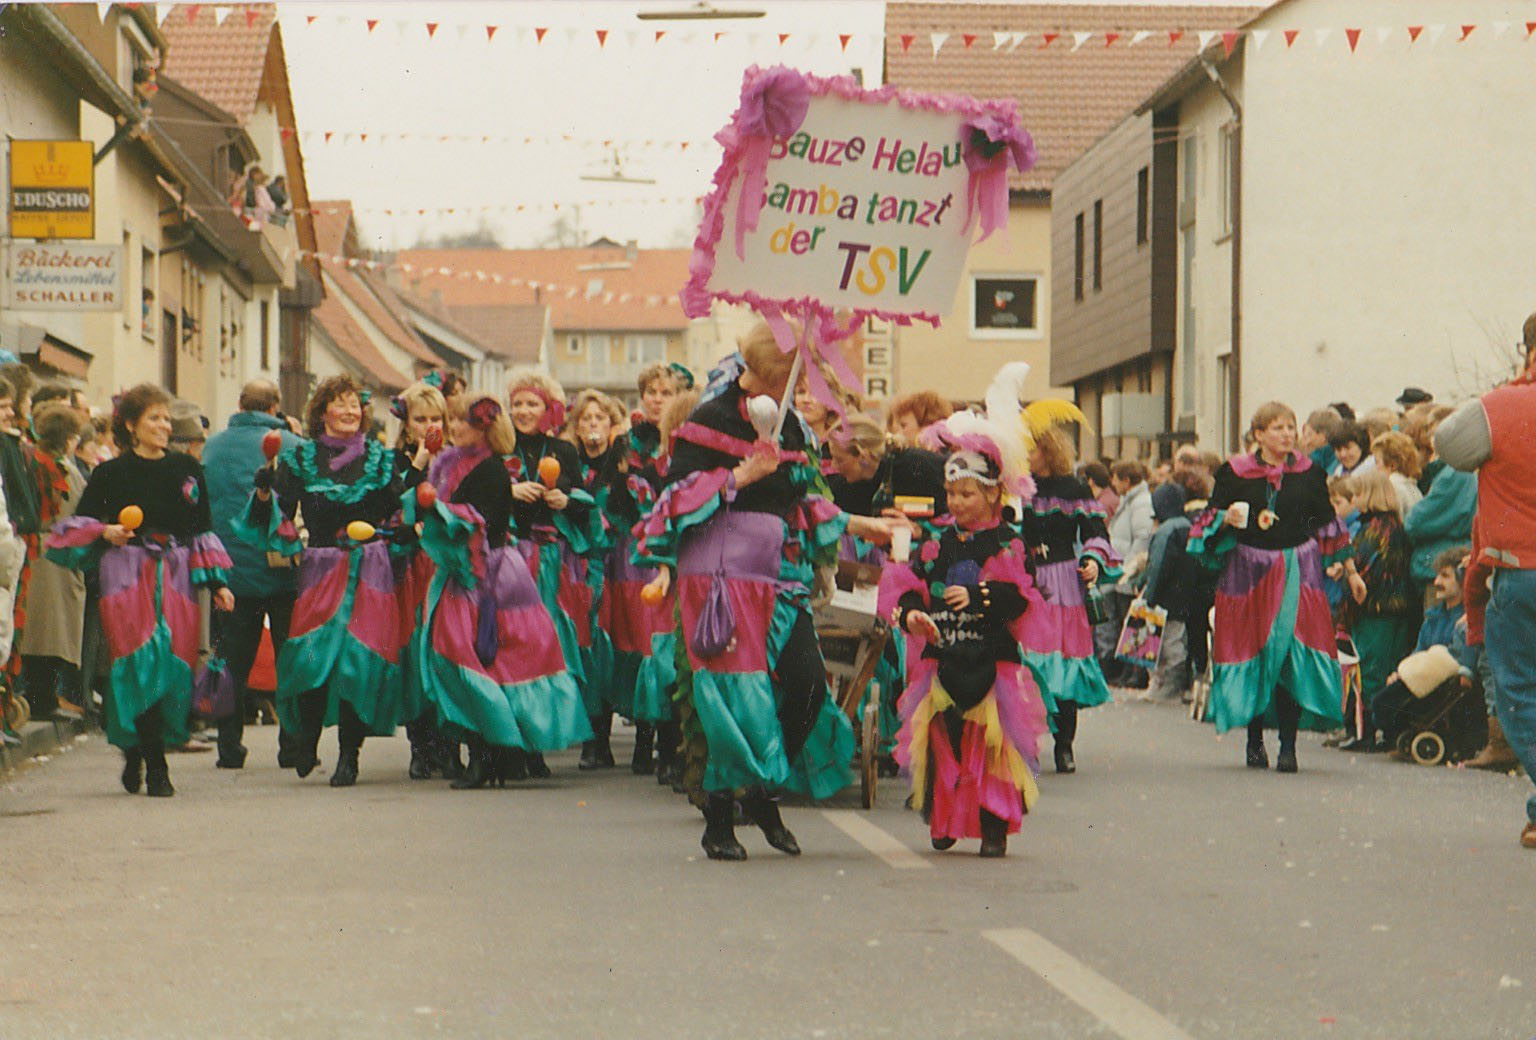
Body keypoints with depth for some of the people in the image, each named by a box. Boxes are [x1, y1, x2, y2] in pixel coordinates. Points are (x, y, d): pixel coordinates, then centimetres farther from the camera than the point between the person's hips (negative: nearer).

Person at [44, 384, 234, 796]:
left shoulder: (186, 469, 13)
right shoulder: (111, 473, 4)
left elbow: (202, 531, 16)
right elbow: (77, 526, 9)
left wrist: (217, 583, 10)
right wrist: (105, 533, -12)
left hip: (176, 578, 3)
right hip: (128, 576, -3)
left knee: (175, 665, -4)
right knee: (143, 665, -14)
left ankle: (135, 753, 14)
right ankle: (155, 768, -10)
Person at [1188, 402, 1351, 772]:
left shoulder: (1309, 474, 8)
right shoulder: (1234, 474, 5)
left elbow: (1325, 520, 16)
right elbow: (1212, 517, 8)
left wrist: (1336, 562, 8)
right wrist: (1227, 519, -13)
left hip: (1297, 571, 0)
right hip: (1250, 572, 0)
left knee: (1292, 656, -9)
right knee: (1254, 656, 1)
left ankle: (1288, 745, -8)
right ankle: (1255, 741, 13)